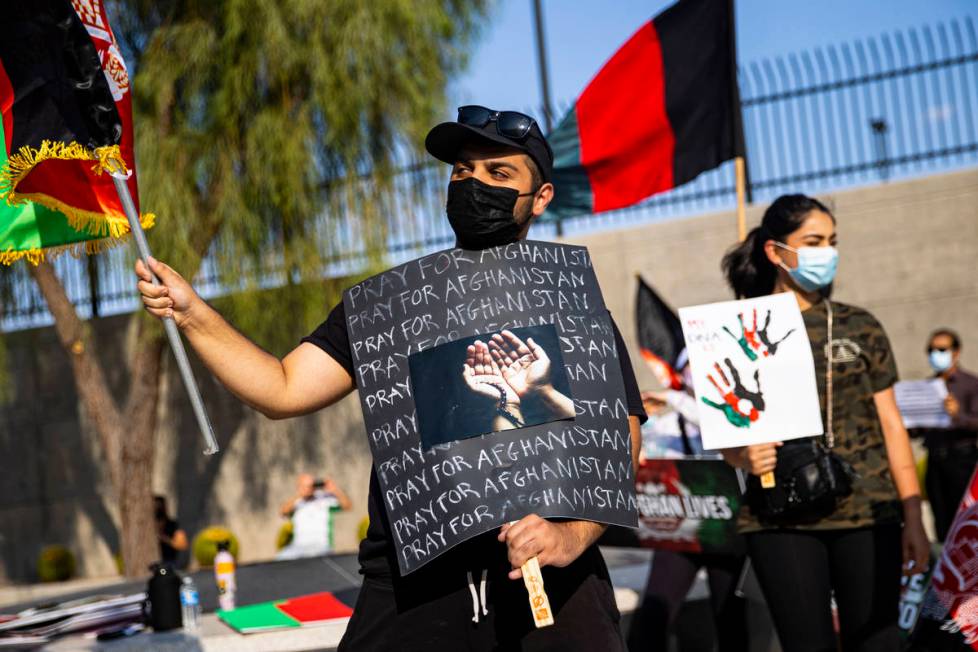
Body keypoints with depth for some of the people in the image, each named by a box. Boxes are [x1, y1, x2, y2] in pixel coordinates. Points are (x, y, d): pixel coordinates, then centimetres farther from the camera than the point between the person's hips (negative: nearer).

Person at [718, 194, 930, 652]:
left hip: (868, 515, 1)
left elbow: (890, 425, 9)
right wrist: (744, 457, -18)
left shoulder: (859, 328, 9)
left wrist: (913, 519, 4)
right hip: (782, 522, -1)